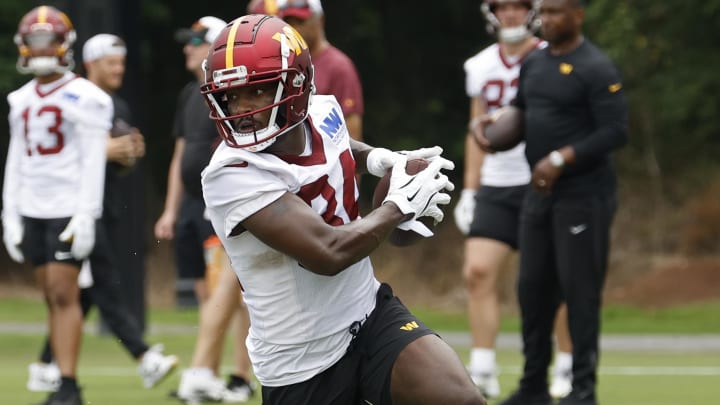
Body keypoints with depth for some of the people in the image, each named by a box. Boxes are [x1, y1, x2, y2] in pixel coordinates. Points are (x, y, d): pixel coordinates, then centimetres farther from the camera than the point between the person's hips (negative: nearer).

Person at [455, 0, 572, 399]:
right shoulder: (480, 67, 10)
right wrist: (469, 189, 13)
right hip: (496, 187, 4)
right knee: (477, 272, -7)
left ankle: (568, 367, 13)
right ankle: (482, 372, -4)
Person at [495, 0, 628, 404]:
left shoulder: (597, 69, -12)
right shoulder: (534, 63, 12)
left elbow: (616, 132, -17)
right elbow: (521, 112, 26)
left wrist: (561, 159, -22)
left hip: (583, 196, -8)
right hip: (540, 194, 8)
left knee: (580, 291, -5)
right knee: (533, 287, 9)